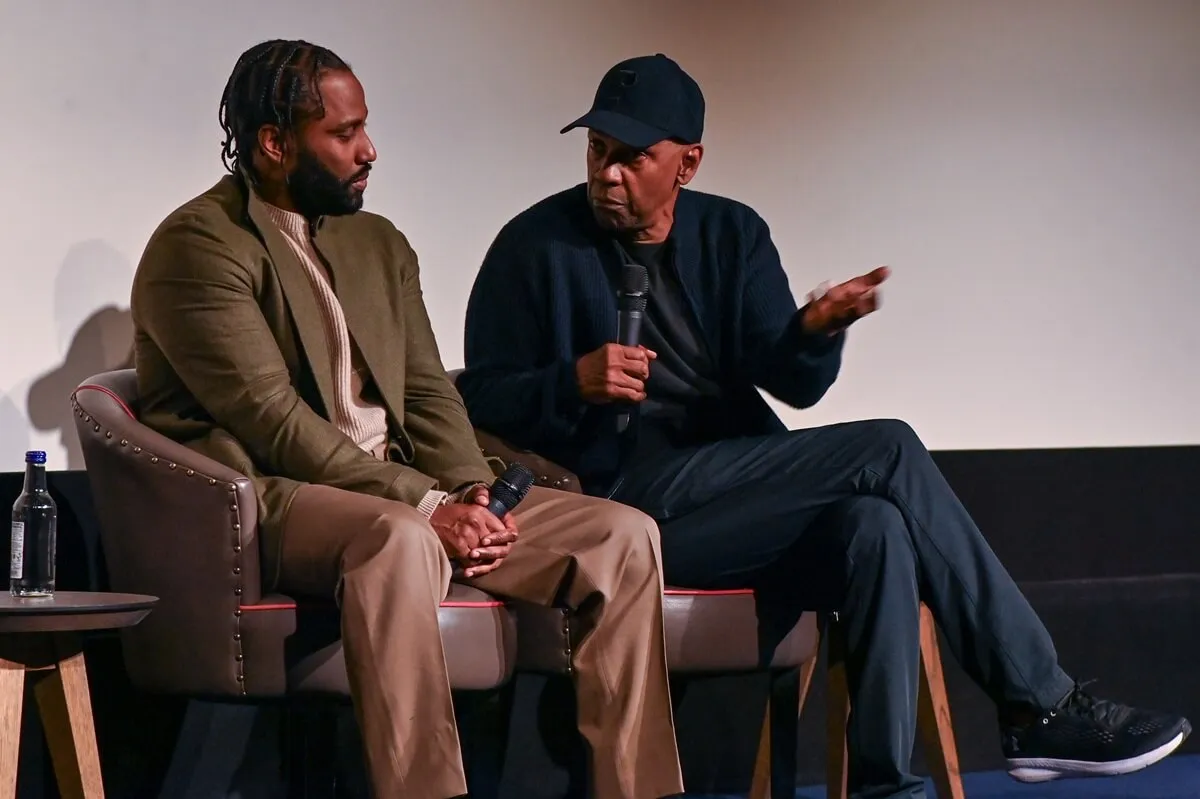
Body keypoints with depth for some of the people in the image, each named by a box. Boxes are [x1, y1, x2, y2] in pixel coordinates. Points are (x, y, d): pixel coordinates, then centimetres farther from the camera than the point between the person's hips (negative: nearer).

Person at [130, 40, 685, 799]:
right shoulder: (200, 246, -8)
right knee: (401, 539, -41)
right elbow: (272, 420, -16)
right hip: (270, 499, -8)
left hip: (402, 491, 8)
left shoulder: (379, 243, 18)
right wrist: (425, 504, -20)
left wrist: (470, 492, -7)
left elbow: (428, 391, 14)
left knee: (625, 534, -8)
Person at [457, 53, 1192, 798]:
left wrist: (815, 334, -22)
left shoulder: (731, 233, 10)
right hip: (632, 501, -5)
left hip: (733, 487, 5)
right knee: (888, 454, -21)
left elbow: (792, 384, 0)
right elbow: (481, 397, -4)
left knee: (872, 528, -28)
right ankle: (1044, 704, -14)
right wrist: (574, 381, -23)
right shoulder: (535, 248, -1)